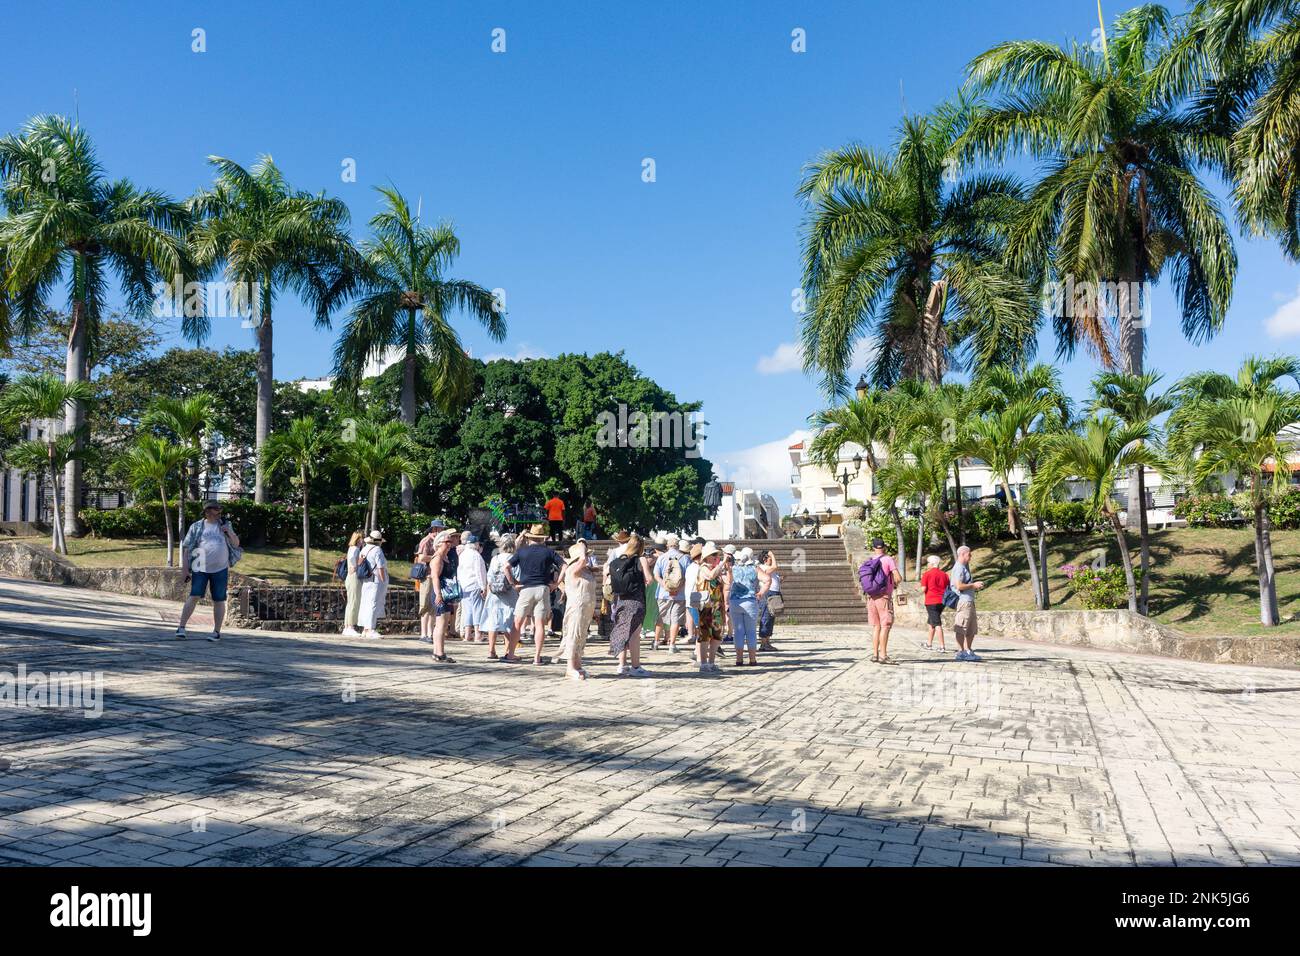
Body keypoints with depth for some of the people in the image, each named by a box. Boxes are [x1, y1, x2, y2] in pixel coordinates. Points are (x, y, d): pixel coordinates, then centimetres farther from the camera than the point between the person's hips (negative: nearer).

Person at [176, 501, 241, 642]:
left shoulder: (225, 524, 9)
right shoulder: (196, 527, 2)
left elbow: (236, 544, 9)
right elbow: (186, 548, 2)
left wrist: (229, 532, -9)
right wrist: (185, 570, -4)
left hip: (220, 569, 2)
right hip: (200, 569, -2)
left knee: (219, 600, 3)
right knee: (193, 597, -8)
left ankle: (217, 632, 11)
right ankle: (181, 627, -1)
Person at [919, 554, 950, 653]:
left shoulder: (927, 574, -7)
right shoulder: (944, 574, 8)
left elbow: (924, 589, -10)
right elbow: (947, 589, 9)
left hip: (931, 601, -6)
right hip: (942, 601, 6)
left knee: (937, 623, -8)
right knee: (931, 622, 20)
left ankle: (942, 646, -13)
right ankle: (929, 643, 28)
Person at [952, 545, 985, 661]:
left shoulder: (965, 567, 21)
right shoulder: (958, 568, -12)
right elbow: (959, 586, -20)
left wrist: (975, 585, 17)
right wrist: (973, 585, -11)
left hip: (969, 601, 11)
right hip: (963, 601, -11)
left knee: (972, 629, 14)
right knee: (961, 629, -6)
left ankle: (968, 651, 20)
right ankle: (961, 652, -4)